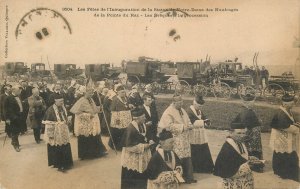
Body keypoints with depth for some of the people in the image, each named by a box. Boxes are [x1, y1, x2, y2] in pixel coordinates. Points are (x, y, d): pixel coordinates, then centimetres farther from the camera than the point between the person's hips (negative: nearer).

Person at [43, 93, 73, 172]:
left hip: (64, 132, 7)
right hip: (56, 133, -7)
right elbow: (48, 123, -16)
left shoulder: (63, 108, 4)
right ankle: (58, 165, 15)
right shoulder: (51, 109, -17)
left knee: (65, 148, 12)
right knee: (57, 150, 2)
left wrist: (67, 120, -1)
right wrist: (50, 134, -17)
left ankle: (66, 163, 27)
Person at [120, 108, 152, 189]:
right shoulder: (130, 128, -24)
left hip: (142, 155, 7)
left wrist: (148, 142, -2)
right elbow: (129, 146, -22)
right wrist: (143, 146, -19)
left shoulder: (143, 125, 0)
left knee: (141, 178, 15)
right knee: (132, 181, 5)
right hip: (132, 157, -7)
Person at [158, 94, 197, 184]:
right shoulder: (168, 112, -10)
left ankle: (189, 177, 20)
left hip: (185, 139, 7)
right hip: (175, 141, -7)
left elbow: (187, 121, 23)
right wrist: (182, 127, -19)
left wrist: (189, 125, -1)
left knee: (187, 159, 10)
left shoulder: (182, 110, 15)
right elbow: (169, 126, -19)